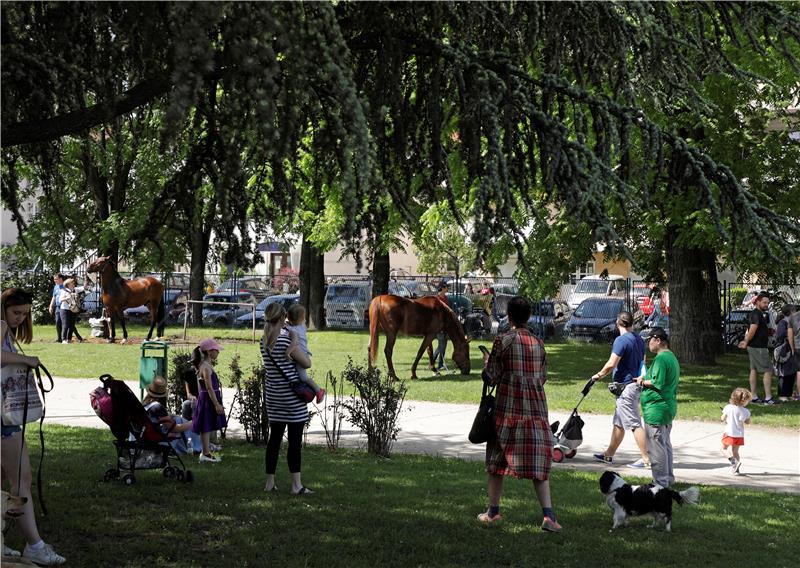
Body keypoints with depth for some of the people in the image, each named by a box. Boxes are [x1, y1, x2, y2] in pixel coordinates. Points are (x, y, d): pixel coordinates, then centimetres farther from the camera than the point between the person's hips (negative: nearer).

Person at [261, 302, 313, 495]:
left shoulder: (264, 341, 4)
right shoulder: (286, 340, -16)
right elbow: (307, 363, -9)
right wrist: (296, 342, 0)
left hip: (273, 395, 7)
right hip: (292, 395, -7)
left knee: (274, 438, 12)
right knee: (295, 441, -3)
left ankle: (270, 483, 15)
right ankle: (297, 485, -2)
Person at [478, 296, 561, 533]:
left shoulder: (502, 341, -7)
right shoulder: (538, 343, 6)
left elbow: (492, 377, -6)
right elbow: (543, 377, 11)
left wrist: (486, 362, 13)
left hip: (508, 406, -3)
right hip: (536, 407, 3)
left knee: (497, 457, 13)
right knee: (537, 460, 2)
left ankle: (493, 510, 19)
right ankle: (548, 514, -10)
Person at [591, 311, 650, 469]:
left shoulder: (621, 340, -17)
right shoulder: (639, 339, 11)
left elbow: (611, 364, -20)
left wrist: (599, 375, -4)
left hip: (625, 386, -9)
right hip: (636, 384, 9)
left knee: (634, 424, -7)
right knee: (618, 423, 17)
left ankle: (646, 459, -7)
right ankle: (609, 454, 26)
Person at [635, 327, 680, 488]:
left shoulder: (661, 358, -17)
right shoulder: (672, 357, 15)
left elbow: (657, 383, -23)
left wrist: (642, 382, -7)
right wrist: (646, 378, 9)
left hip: (656, 410, -11)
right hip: (669, 407, 11)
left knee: (655, 446, -5)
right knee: (665, 444, 18)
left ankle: (660, 482, -2)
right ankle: (668, 479, 26)